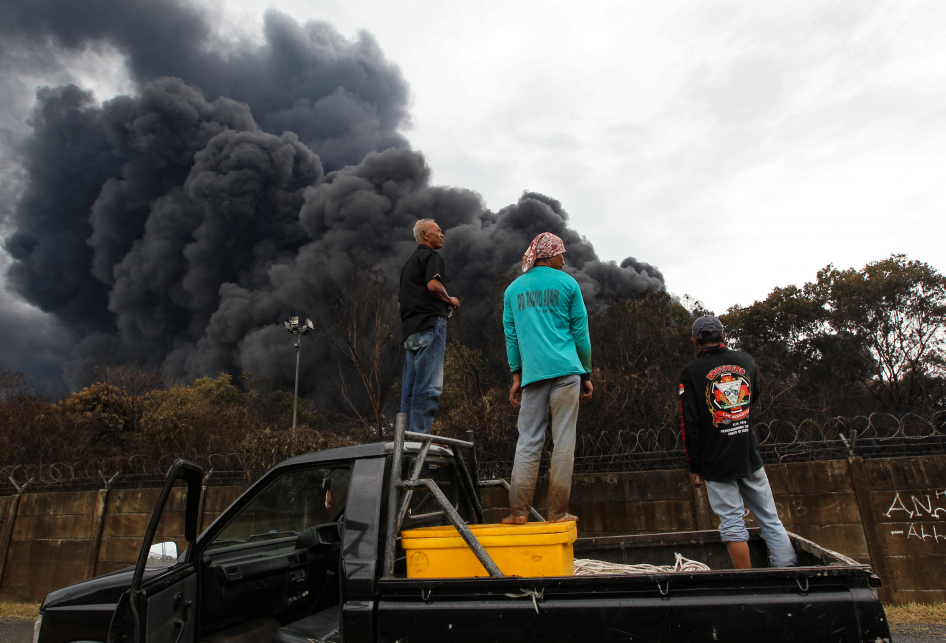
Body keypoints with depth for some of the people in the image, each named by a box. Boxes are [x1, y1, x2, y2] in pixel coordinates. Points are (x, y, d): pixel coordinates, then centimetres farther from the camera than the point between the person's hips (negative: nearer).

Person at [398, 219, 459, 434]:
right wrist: (450, 301, -2)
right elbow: (433, 285, -19)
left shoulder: (409, 262, 28)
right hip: (430, 324, -9)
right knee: (429, 387, -12)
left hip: (410, 329, 9)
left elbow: (401, 303, 27)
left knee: (410, 389, 7)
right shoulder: (431, 256, 0)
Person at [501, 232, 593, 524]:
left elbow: (511, 335, 13)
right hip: (565, 370, -3)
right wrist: (587, 374, 12)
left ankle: (519, 511, 4)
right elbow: (581, 332, 5)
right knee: (563, 440, 2)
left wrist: (516, 376, 16)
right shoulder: (567, 283, 5)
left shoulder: (513, 289, 14)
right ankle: (558, 512, 5)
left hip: (532, 374, 3)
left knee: (528, 441, 6)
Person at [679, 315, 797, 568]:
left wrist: (694, 467, -2)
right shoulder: (746, 360, 5)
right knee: (771, 520, 11)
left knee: (733, 525, 3)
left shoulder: (691, 372, -8)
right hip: (751, 458, 4)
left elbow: (690, 424, -9)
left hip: (716, 463, -3)